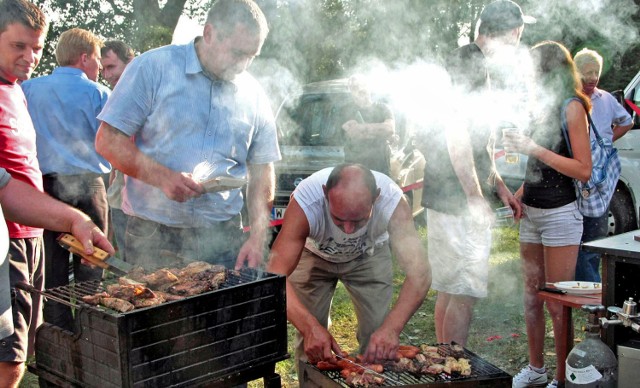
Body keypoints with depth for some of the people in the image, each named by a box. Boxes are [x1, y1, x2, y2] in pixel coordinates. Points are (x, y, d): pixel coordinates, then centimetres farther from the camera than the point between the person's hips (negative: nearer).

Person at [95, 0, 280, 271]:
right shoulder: (153, 67, -3)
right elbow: (108, 141, -4)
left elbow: (261, 172, 10)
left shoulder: (254, 95, 7)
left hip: (223, 237, 3)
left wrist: (258, 237, -2)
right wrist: (162, 177, -18)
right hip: (151, 236, -2)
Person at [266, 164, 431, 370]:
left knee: (378, 336, -8)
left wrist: (391, 328, -55)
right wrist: (310, 326, -57)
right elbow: (275, 275, -43)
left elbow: (419, 272, -41)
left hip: (370, 256, 1)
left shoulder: (392, 200, -37)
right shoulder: (305, 201, -40)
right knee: (311, 343, -6)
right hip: (314, 255, -1)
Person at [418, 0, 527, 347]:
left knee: (449, 289, 15)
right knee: (464, 293, -6)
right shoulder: (468, 64, -13)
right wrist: (476, 197, -19)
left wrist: (498, 186, 19)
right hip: (460, 201, -11)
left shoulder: (476, 66, 20)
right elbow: (456, 138, -21)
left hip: (453, 198, 11)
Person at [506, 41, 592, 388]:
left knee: (558, 304, -1)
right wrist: (522, 191, 8)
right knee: (532, 297, 15)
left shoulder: (572, 107, -10)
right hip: (531, 213, 8)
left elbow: (583, 170, -17)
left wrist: (534, 149, -19)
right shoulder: (543, 106, 14)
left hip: (560, 215, -8)